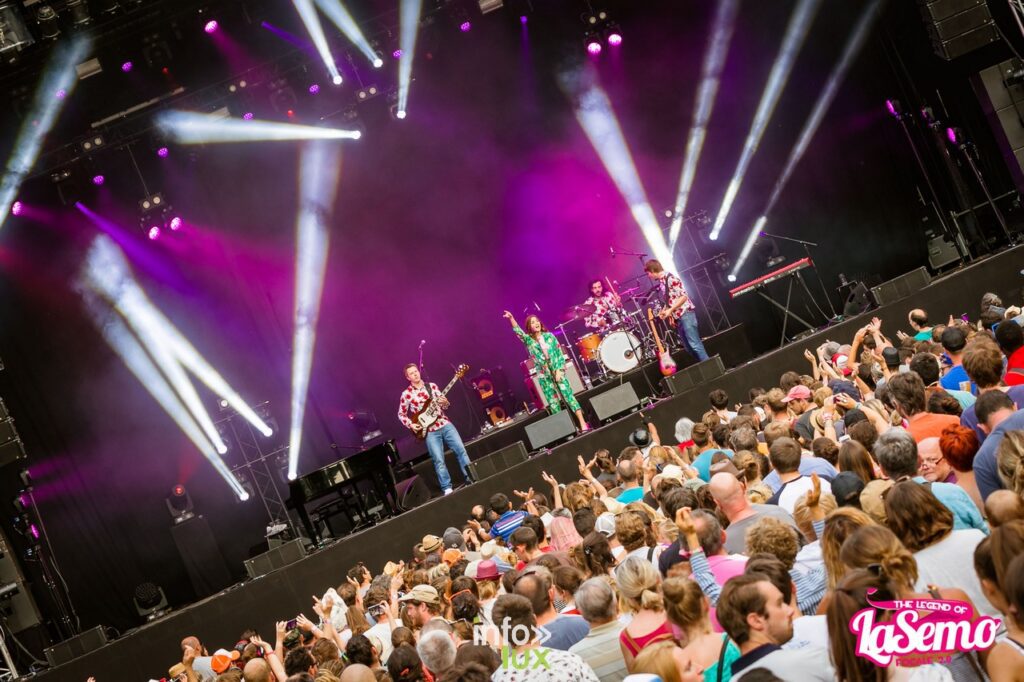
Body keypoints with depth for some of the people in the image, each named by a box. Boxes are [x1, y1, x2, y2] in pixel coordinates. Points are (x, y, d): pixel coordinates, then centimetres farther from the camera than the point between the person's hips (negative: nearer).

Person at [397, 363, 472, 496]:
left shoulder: (432, 385, 6)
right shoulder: (406, 394, -2)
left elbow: (444, 405, 10)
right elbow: (401, 414, 7)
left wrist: (444, 402, -12)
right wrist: (411, 425, -8)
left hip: (444, 424, 3)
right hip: (429, 431, -3)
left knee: (461, 449, -2)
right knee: (439, 460, -8)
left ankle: (471, 479, 7)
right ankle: (447, 488, 0)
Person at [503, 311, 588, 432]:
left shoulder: (549, 336, 2)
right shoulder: (529, 340, 2)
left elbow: (560, 353, 1)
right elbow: (518, 331, -15)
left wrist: (559, 370, -8)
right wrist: (511, 318, -32)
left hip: (558, 371, -1)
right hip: (544, 376, 1)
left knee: (568, 396, -6)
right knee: (553, 402, 2)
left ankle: (582, 423, -6)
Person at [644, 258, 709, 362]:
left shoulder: (669, 278, -13)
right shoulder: (661, 282, 14)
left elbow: (683, 297, -18)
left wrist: (670, 310, -19)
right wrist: (663, 311, 9)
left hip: (685, 313, -9)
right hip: (678, 317, 9)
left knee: (694, 344, -13)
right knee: (688, 347, 7)